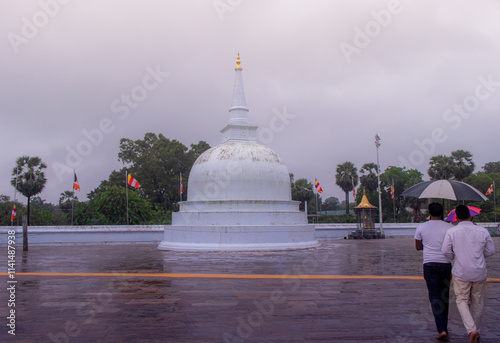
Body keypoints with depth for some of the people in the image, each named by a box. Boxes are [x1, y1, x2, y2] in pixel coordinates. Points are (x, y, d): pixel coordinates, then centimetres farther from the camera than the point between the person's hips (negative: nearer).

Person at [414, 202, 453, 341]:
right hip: (446, 263, 1)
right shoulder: (449, 227, -3)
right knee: (444, 296, 14)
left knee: (434, 296, 0)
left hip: (429, 264, -1)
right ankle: (443, 327, 24)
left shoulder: (421, 227, 0)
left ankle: (442, 329, -12)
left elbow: (418, 247, 9)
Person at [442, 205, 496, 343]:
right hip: (479, 273, 2)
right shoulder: (483, 231, -3)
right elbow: (491, 251, 5)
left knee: (462, 301, 9)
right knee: (477, 303, 16)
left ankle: (471, 330, -10)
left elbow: (445, 251, -8)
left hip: (461, 273, -2)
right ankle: (476, 332, 29)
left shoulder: (452, 231, -9)